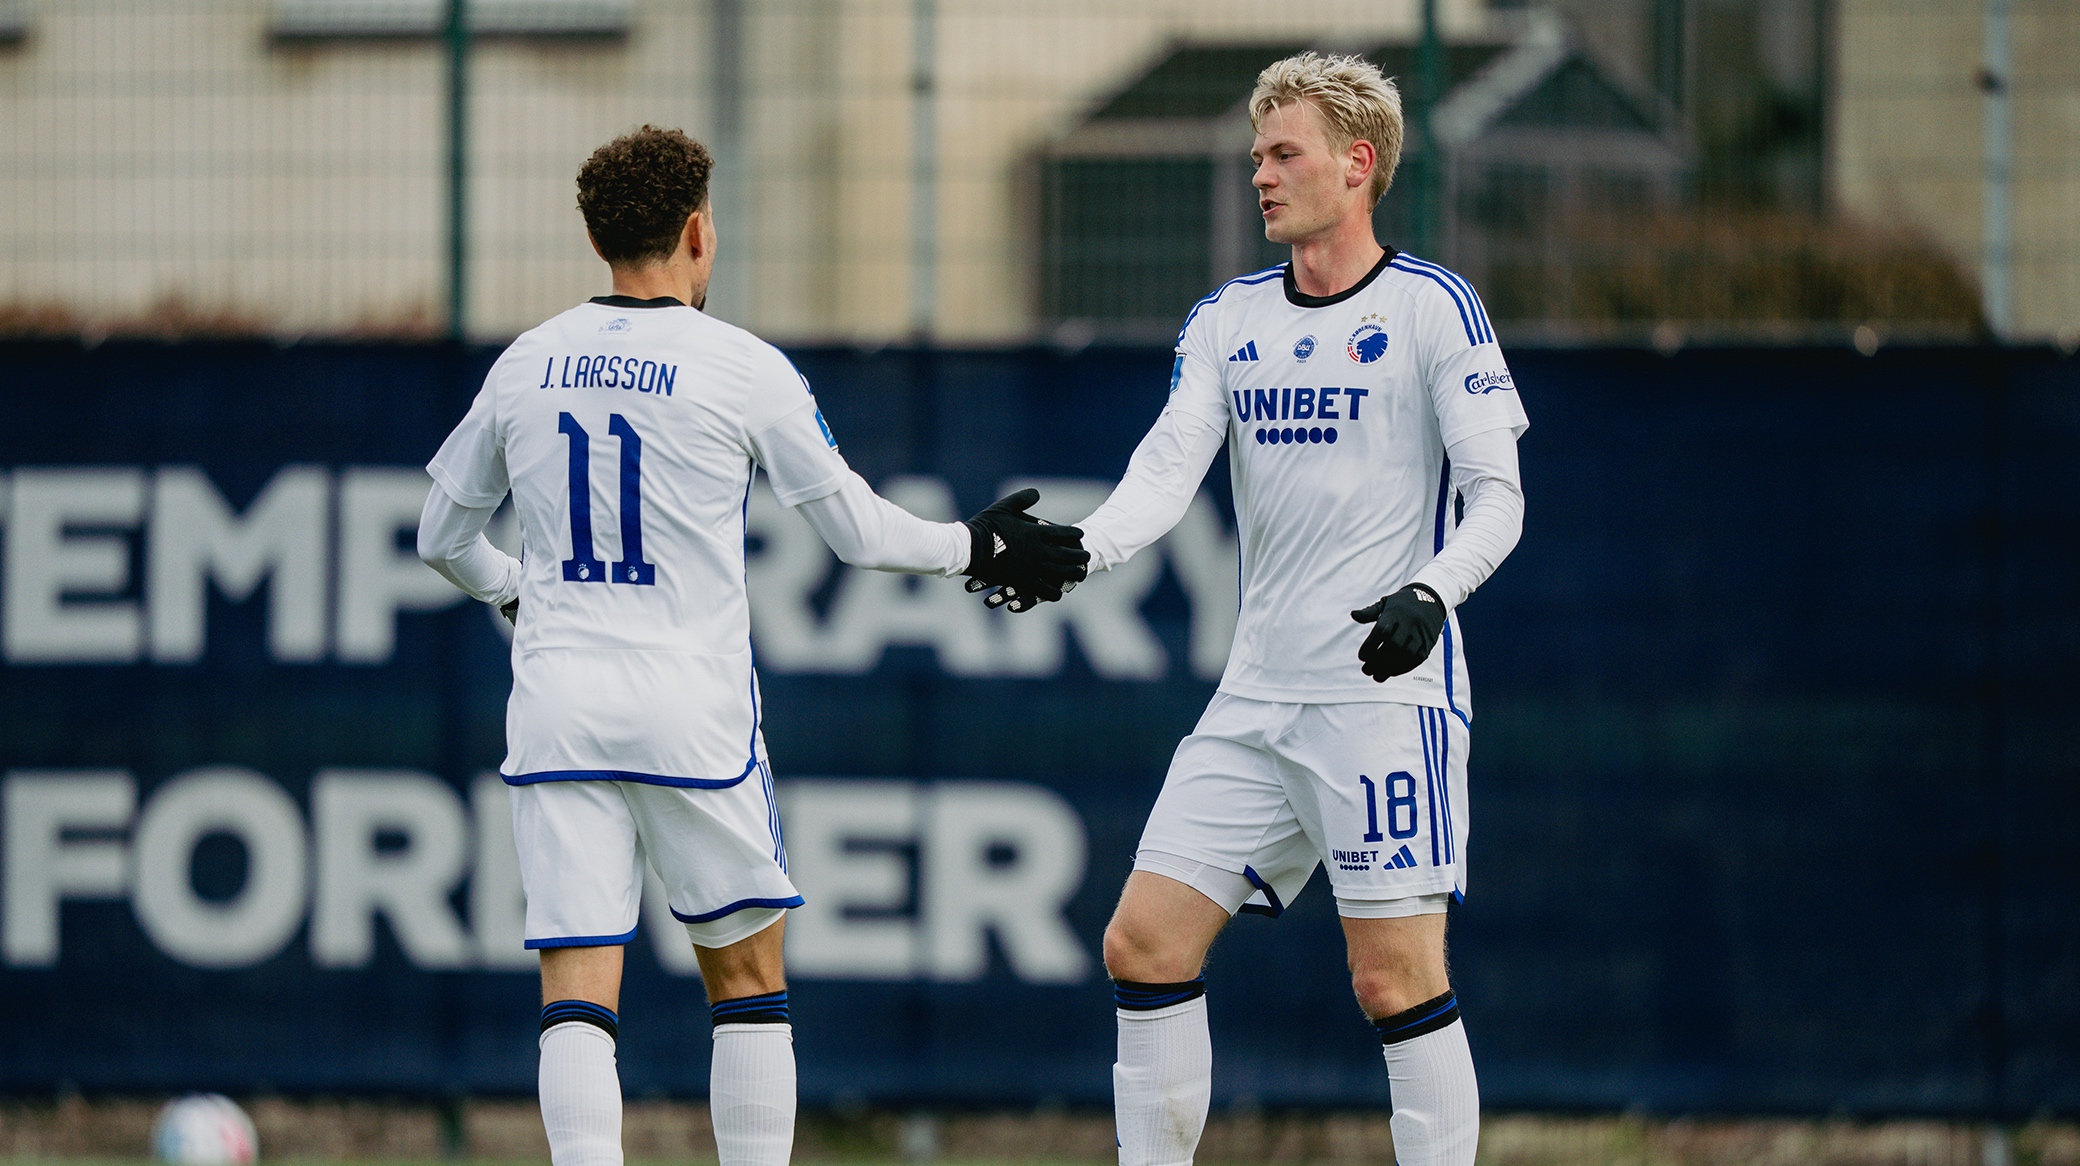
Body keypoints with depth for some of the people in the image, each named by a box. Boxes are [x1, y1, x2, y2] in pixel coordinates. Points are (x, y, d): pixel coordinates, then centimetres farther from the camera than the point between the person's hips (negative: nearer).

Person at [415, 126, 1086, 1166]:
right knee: (749, 982, 12)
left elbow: (442, 539, 17)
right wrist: (977, 550, 18)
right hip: (691, 716, -2)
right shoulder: (744, 369, -4)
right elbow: (858, 531, 1)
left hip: (555, 715, 2)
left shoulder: (525, 366, 6)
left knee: (576, 996, -3)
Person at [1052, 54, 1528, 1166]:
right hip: (1257, 699, 6)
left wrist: (1430, 593, -25)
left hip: (1389, 690, -6)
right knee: (1144, 943, 1)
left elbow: (1497, 495, -6)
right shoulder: (1225, 321, 12)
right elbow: (1169, 467, 1)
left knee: (1396, 979, -10)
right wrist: (1078, 549, -19)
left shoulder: (1432, 308, -4)